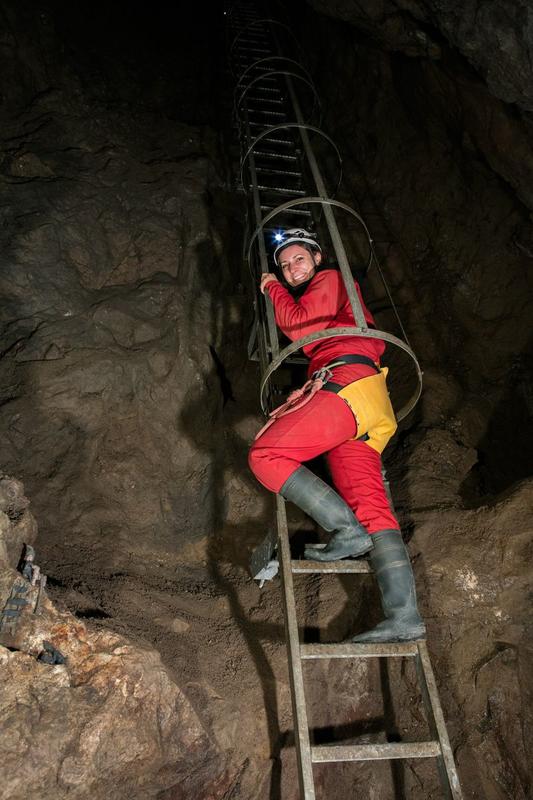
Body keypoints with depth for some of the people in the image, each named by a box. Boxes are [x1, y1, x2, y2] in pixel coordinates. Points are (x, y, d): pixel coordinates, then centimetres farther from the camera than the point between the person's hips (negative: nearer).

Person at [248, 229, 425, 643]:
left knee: (265, 455, -16)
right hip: (370, 409, 9)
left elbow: (299, 326, 0)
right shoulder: (319, 298, 41)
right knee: (372, 507, -6)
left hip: (348, 383, -9)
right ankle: (404, 616, -15)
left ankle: (347, 530, -20)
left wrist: (274, 289, 16)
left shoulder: (330, 279, 15)